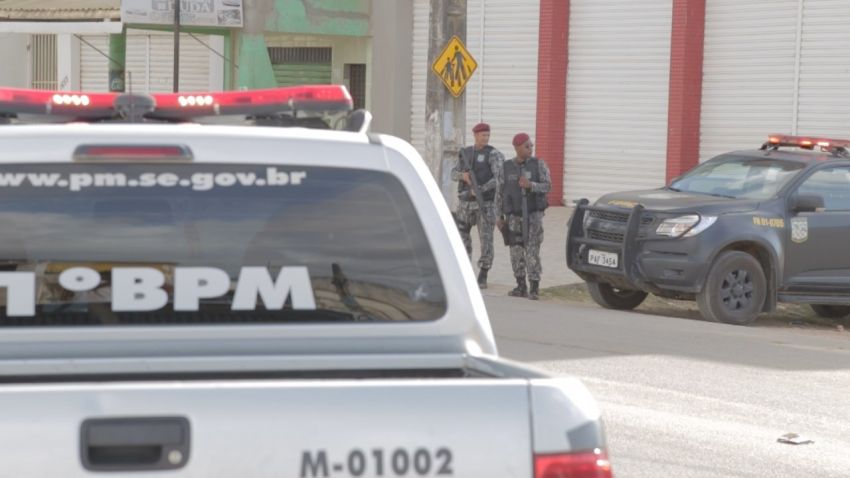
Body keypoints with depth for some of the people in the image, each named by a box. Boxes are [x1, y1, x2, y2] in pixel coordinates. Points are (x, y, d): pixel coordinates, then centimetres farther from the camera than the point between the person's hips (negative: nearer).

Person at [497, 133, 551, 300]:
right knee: (517, 252, 5)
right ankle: (521, 287, 15)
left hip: (534, 214, -3)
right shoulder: (506, 167, 4)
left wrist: (530, 185, -26)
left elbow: (547, 186, -8)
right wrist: (500, 217, 5)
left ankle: (534, 288, -7)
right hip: (514, 215, 3)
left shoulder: (539, 164, -2)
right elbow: (501, 192, 8)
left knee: (532, 251, -10)